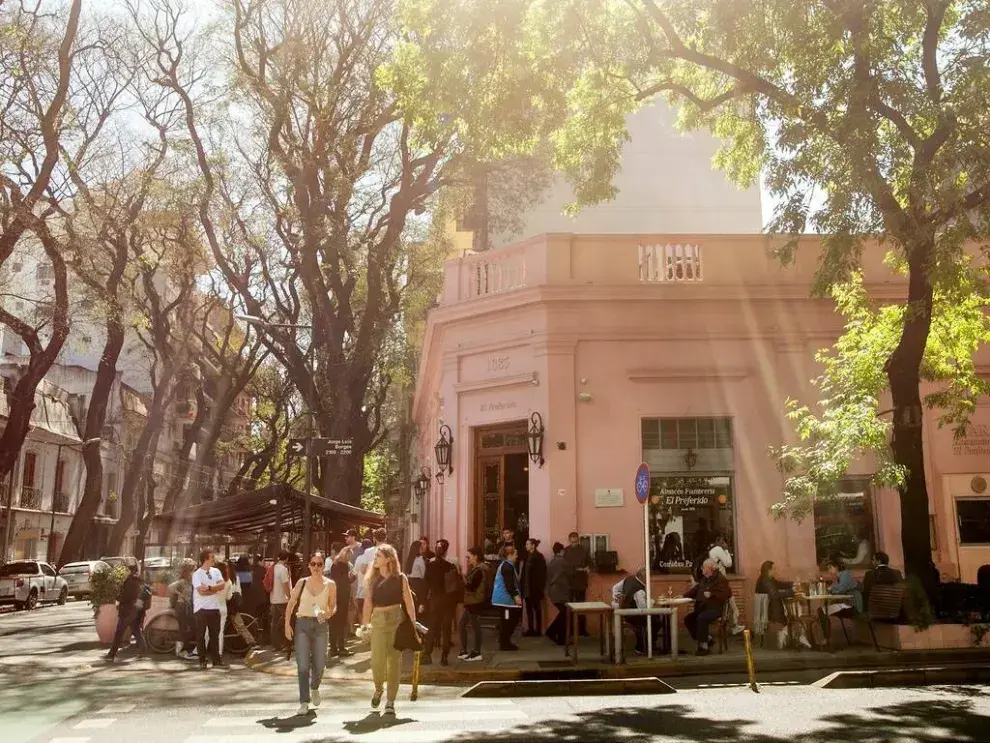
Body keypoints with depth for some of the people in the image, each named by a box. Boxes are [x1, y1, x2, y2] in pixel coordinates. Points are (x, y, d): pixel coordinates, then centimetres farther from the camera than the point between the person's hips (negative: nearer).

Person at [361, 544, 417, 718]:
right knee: (377, 662, -7)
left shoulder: (400, 578, 0)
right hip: (378, 621, 1)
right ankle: (379, 689, 25)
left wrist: (413, 625, -5)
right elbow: (368, 603, 6)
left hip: (397, 620, -1)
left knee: (394, 661, 1)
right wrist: (365, 625, 0)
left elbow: (409, 603, 0)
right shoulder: (372, 578, 7)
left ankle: (390, 702, 11)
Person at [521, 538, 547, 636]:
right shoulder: (527, 556, 10)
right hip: (527, 587, 7)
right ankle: (530, 629, 16)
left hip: (535, 587, -7)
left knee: (537, 608, 1)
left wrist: (541, 587, -18)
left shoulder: (539, 557, -11)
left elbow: (542, 573, -15)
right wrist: (522, 584, 7)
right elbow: (524, 572, 12)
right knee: (529, 609, 10)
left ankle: (538, 630, 6)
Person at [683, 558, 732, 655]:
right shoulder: (704, 579, 19)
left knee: (701, 618, -33)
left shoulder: (720, 579, -5)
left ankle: (703, 646, -27)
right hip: (702, 608, 8)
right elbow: (695, 590, 26)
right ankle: (704, 639, 3)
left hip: (715, 609, -8)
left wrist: (711, 594, -20)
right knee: (688, 619, -9)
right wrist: (683, 595, 12)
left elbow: (727, 593, -15)